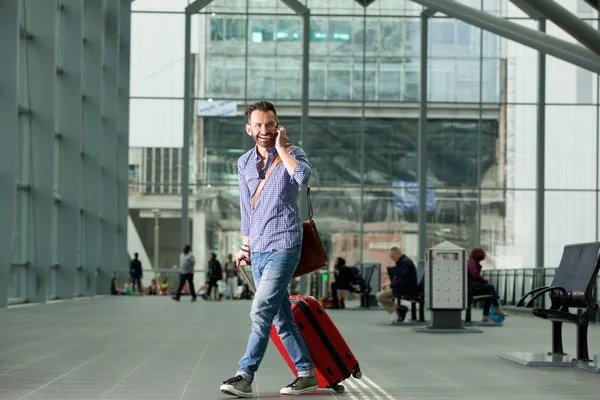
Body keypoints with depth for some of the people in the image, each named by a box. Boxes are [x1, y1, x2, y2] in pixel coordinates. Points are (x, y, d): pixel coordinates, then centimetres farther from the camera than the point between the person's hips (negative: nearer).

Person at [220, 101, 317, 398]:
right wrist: (245, 245, 20)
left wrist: (281, 148, -16)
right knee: (281, 317, 9)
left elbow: (303, 176, -27)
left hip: (283, 247, -6)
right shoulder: (244, 163, 12)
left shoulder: (292, 154, -3)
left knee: (261, 311, -16)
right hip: (258, 250, 6)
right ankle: (307, 373, 18)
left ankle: (245, 376, -15)